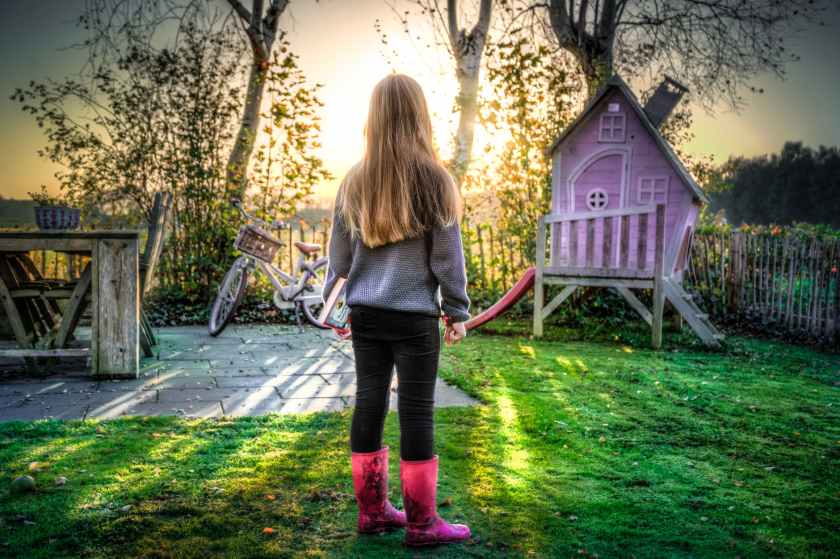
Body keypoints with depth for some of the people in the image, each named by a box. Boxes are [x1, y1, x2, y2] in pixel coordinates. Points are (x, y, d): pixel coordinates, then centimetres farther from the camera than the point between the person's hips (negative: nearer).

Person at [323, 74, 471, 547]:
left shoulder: (355, 182, 5)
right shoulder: (434, 179, -7)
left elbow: (339, 255, 10)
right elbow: (448, 255, -5)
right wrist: (458, 311, 3)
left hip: (366, 313, 4)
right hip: (415, 314, -4)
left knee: (370, 403, 10)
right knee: (417, 410, 2)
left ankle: (373, 509, 22)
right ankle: (421, 522, 10)